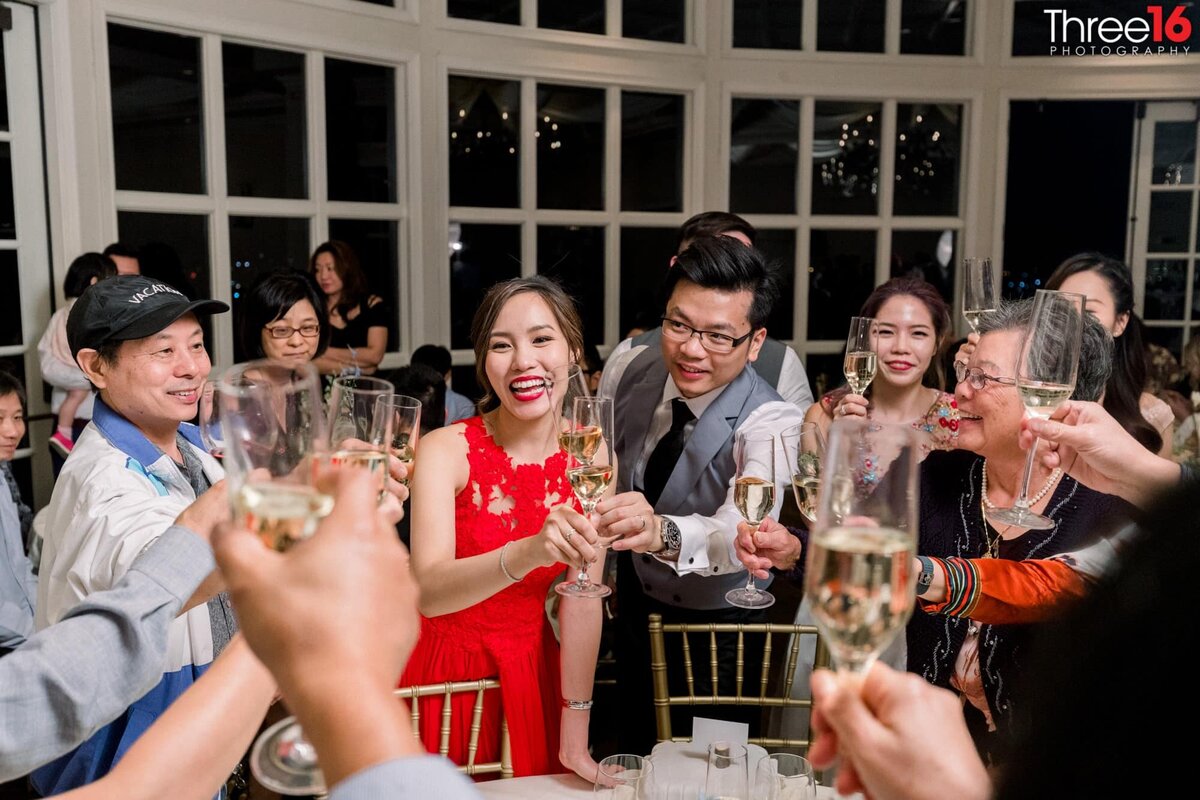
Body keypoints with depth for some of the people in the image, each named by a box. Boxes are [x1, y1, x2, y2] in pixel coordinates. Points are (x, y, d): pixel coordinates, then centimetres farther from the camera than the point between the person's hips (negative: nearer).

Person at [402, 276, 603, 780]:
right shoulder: (446, 450, -18)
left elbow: (584, 600, -9)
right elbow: (427, 592, -31)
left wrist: (575, 739, -9)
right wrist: (528, 553, -48)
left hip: (535, 676, 3)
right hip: (445, 673, -2)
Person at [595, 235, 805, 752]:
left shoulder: (771, 423, -30)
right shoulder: (627, 370, -15)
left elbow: (740, 532, -47)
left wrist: (660, 532, -66)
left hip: (717, 627, -4)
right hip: (634, 602, 4)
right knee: (634, 751, 23)